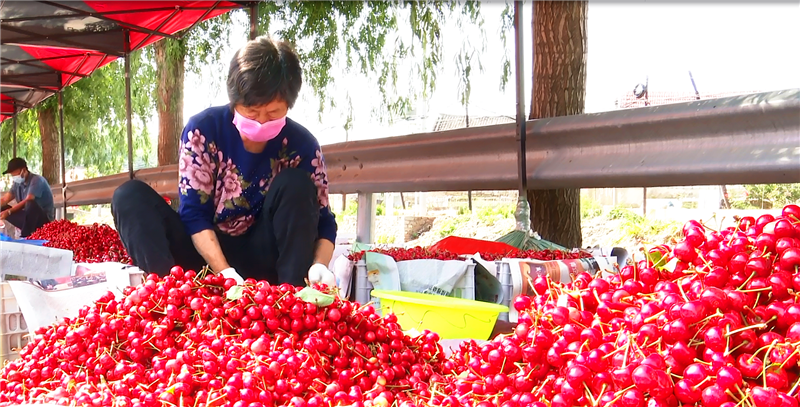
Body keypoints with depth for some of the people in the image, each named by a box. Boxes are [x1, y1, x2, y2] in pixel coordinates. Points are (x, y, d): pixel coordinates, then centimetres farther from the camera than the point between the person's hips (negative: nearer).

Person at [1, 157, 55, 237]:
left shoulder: (36, 180, -15)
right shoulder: (17, 183, 9)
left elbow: (28, 201, -26)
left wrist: (9, 211, -35)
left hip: (44, 219, -8)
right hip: (28, 217, 8)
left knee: (30, 204, -36)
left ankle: (25, 235, -31)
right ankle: (26, 230, -12)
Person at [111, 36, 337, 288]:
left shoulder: (301, 145, -11)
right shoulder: (203, 129, -14)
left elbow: (323, 221, -8)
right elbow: (193, 212, -16)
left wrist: (320, 265, -31)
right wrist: (224, 271, -30)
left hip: (260, 258, 0)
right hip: (205, 249, 0)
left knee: (295, 185, -23)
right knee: (130, 196, -20)